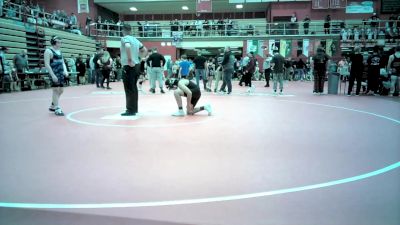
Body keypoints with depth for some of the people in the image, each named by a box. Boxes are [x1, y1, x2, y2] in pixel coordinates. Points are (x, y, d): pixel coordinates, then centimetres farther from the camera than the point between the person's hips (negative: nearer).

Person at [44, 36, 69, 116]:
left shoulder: (59, 51, 16)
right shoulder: (48, 51, -8)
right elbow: (47, 64, -13)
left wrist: (65, 71, 2)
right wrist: (53, 75, -20)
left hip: (61, 73, 8)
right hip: (54, 74, -8)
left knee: (61, 90, 11)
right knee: (56, 90, -7)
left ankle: (52, 106, 26)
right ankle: (57, 109, 0)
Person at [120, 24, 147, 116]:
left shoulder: (124, 38, -8)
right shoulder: (135, 40, 15)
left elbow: (128, 46, -30)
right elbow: (145, 50, 20)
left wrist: (129, 60, -24)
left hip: (129, 66, -8)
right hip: (136, 65, 8)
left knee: (129, 89, -4)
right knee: (133, 88, 14)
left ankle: (131, 110, -1)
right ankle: (134, 108, 20)